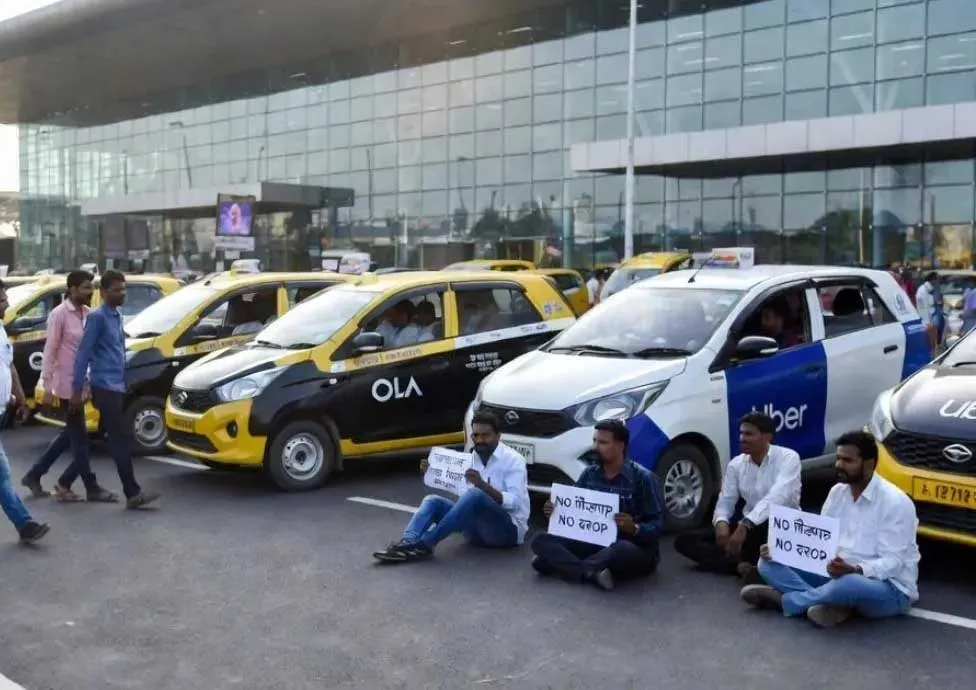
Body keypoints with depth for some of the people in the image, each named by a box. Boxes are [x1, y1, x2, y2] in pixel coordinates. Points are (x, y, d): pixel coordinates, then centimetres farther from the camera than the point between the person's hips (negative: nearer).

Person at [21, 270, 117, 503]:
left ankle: (34, 475, 26)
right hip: (67, 383, -8)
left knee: (71, 434, 16)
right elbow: (50, 351, -13)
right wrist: (47, 386, -14)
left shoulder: (86, 313, 9)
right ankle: (91, 488, 7)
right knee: (79, 436, -1)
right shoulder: (59, 314, -12)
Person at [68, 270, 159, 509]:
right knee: (122, 439, -9)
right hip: (105, 388, -9)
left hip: (116, 387, 9)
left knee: (114, 438, 12)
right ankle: (132, 494, -8)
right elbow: (84, 354, -13)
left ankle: (66, 482, 23)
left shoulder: (117, 317, 16)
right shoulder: (97, 316, -10)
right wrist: (77, 390, -15)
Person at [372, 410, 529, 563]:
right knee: (433, 501, -10)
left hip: (508, 529, -7)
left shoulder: (513, 460, -10)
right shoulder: (472, 458, 11)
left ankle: (425, 544, -31)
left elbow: (515, 502, -21)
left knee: (474, 495, -34)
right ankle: (408, 542, -35)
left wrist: (483, 485, -33)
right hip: (478, 527, 7)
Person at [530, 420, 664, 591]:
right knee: (541, 541, -16)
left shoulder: (643, 478, -10)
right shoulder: (589, 474, 6)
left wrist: (635, 528, -33)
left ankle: (563, 565, -29)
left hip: (633, 547, -5)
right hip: (594, 544, 5)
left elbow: (658, 525, -13)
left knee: (623, 549, -43)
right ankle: (591, 573, -34)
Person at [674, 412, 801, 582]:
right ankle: (744, 565, -29)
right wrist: (721, 523, -21)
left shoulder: (788, 458, -12)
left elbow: (777, 498, -27)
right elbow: (725, 502, 4)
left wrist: (745, 525, -39)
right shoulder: (736, 464, 6)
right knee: (685, 540, -11)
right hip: (747, 527, 6)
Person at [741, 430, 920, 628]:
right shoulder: (837, 492, 6)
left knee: (847, 584, -43)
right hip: (838, 574, 7)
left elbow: (893, 562, -22)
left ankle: (784, 599, -17)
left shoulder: (895, 502, -17)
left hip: (889, 588, -7)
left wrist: (855, 570, -41)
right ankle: (832, 602, -22)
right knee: (769, 563, -6)